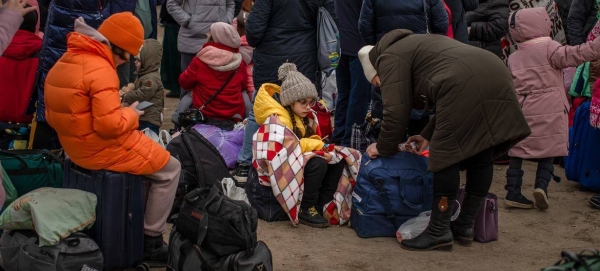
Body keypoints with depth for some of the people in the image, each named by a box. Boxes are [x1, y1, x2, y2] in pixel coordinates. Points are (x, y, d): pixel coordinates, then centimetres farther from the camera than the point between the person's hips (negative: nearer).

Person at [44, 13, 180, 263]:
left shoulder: (64, 62, 7)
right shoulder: (101, 69, -24)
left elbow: (55, 116, 13)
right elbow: (109, 125, -29)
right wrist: (131, 115, -8)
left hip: (76, 146, 10)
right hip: (103, 149, -10)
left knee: (151, 149, 31)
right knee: (169, 169, 6)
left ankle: (138, 221, 32)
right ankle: (151, 241, 9)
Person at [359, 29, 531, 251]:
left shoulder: (390, 58, 10)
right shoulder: (415, 46, 37)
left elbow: (396, 112, 2)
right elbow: (447, 103, 35)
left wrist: (384, 148, 16)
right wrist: (428, 135, 33)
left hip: (466, 85, -10)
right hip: (497, 77, 10)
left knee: (446, 156, -1)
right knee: (481, 156, 13)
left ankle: (439, 231, 4)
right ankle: (465, 227, 23)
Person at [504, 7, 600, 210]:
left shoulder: (513, 58, 10)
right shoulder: (549, 48, -7)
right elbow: (574, 55, -21)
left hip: (521, 113, 4)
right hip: (549, 112, -4)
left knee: (517, 154, 10)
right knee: (548, 152, 8)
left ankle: (513, 193, 8)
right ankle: (542, 185, -9)